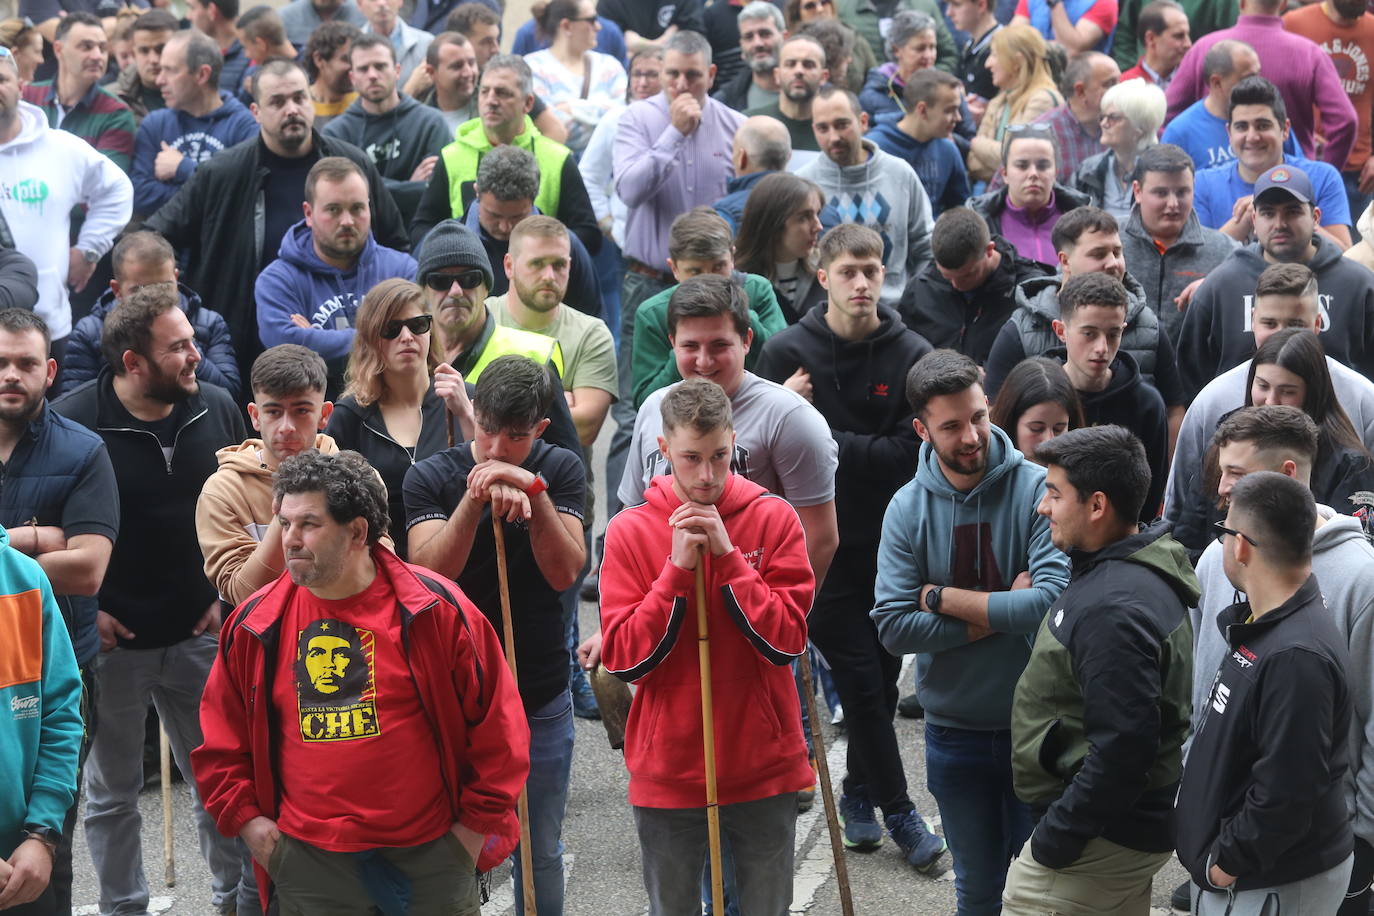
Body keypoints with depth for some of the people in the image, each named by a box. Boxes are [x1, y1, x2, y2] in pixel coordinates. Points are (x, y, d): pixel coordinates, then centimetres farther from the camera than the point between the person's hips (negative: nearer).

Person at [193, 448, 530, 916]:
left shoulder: (434, 609, -7)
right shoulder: (256, 624, 1)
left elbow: (497, 722, -2)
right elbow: (220, 734, 13)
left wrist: (477, 823, -2)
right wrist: (245, 819, 4)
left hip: (430, 857, -2)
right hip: (309, 864, 2)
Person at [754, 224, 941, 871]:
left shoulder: (912, 355, -4)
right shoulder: (786, 352, -3)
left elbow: (906, 453, -12)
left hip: (892, 543, 2)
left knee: (883, 678, 11)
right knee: (860, 679, -2)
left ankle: (859, 794, 30)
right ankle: (898, 811, 8)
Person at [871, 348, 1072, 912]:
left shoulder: (1036, 489, -14)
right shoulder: (909, 508, -7)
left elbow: (1053, 600, -26)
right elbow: (894, 628, -15)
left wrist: (942, 598, -18)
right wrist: (1001, 614, -19)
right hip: (955, 732, 2)